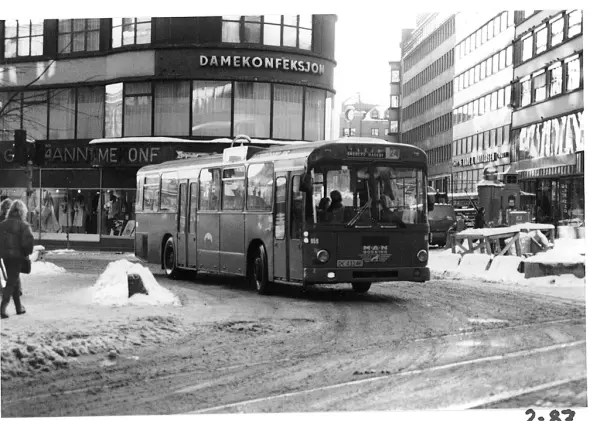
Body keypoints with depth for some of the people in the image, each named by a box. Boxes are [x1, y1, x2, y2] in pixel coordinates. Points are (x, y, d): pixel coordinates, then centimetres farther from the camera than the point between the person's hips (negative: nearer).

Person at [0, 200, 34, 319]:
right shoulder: (23, 225, -11)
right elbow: (28, 241, -21)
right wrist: (28, 252, -5)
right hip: (18, 256, -6)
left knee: (15, 279, 18)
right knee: (12, 281, -2)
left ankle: (19, 307, 25)